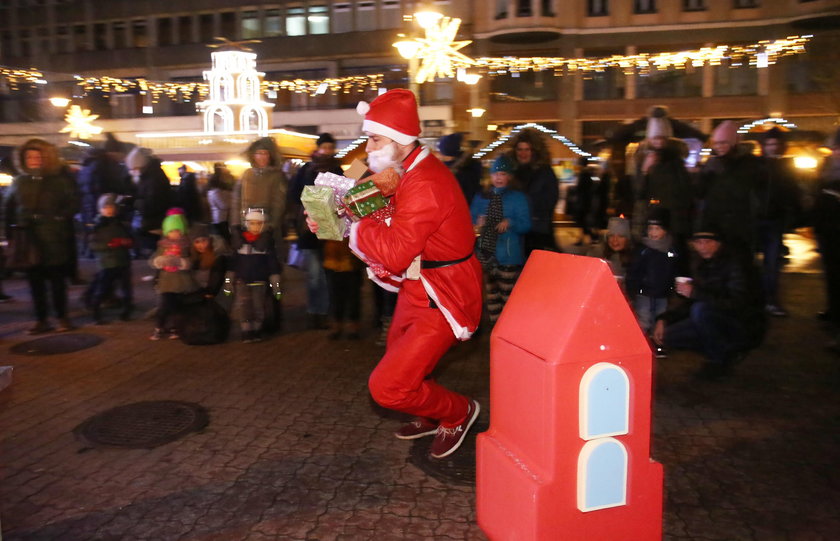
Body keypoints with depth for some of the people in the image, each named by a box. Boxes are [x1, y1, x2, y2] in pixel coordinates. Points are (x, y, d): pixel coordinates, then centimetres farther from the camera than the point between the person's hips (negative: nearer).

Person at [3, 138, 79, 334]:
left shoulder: (60, 180, 1)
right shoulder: (19, 181, 10)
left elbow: (73, 204, 0)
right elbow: (8, 208, 14)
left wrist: (59, 219, -13)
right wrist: (10, 232, 6)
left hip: (54, 240, -3)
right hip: (28, 239, 3)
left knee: (57, 280, 5)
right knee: (35, 281, 7)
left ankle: (62, 317, 16)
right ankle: (41, 320, 16)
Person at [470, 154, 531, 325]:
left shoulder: (518, 198, 1)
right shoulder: (481, 198, 11)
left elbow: (526, 225, -4)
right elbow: (471, 218, 12)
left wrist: (510, 223, -22)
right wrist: (478, 222, -10)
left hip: (508, 256, -4)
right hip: (485, 253, 4)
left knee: (508, 297, 0)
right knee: (490, 295, 13)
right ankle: (494, 326, 25)